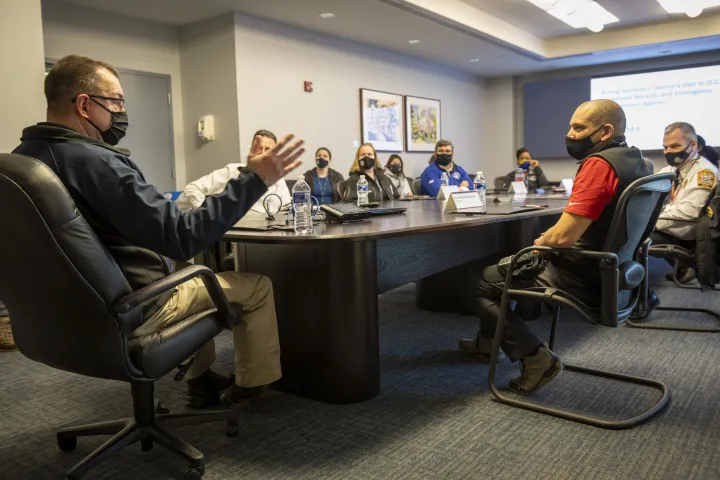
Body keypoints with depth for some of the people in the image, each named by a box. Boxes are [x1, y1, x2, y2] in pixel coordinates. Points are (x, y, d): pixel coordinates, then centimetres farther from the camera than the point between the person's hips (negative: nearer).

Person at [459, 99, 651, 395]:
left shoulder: (599, 164, -25)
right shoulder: (633, 158, 7)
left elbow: (563, 236, -29)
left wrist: (540, 243, -6)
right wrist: (549, 240, 10)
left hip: (582, 277, -10)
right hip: (607, 270, 10)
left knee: (482, 285, 0)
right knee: (503, 266, 25)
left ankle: (535, 357, -1)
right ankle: (487, 342, 35)